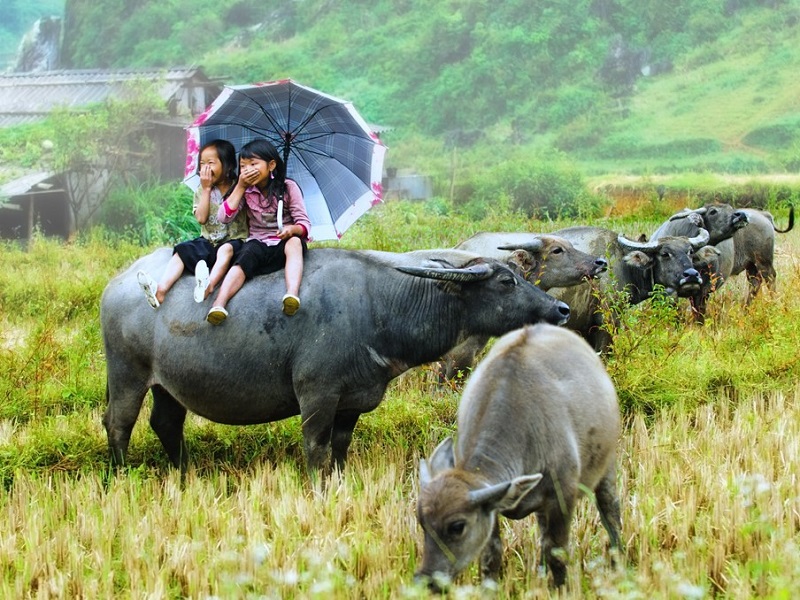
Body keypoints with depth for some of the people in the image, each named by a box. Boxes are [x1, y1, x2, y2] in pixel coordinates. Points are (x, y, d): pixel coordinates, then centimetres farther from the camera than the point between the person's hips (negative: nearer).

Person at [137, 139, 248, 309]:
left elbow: (230, 213, -8)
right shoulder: (202, 191, 9)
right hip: (208, 240, 4)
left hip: (233, 239, -4)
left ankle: (210, 284, -62)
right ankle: (161, 290, -38)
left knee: (226, 250, -37)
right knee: (182, 251, -18)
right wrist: (206, 189, -7)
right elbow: (201, 218, -6)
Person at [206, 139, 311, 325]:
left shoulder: (288, 187, -2)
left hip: (284, 242, -1)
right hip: (258, 242, 1)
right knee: (244, 260, -32)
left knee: (295, 242, -36)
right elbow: (224, 217, -6)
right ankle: (218, 305, -50)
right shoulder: (245, 191, 5)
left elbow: (304, 223, -6)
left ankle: (292, 294, -56)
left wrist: (292, 229, -30)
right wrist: (240, 186, -10)